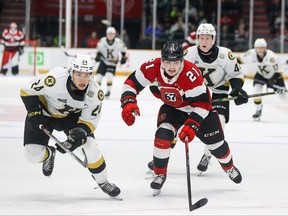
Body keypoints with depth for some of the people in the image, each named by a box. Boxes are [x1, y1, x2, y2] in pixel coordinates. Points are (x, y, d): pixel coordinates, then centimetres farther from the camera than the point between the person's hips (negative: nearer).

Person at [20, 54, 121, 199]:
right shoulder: (55, 79, -37)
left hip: (72, 115, 2)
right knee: (32, 154, -12)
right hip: (44, 112, -2)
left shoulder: (95, 93, -26)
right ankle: (49, 154, 26)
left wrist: (79, 134, -32)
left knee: (89, 145, -15)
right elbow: (27, 90, -21)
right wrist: (34, 113, -25)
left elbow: (89, 121, -15)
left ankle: (102, 181, 9)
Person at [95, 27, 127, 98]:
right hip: (103, 61, 2)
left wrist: (123, 57, 3)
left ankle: (108, 91, -7)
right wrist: (98, 55, -9)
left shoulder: (118, 42, -17)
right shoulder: (102, 41, -16)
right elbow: (99, 48, 3)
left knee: (109, 76, -19)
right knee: (99, 75, -2)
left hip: (112, 62, -2)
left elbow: (123, 49, 2)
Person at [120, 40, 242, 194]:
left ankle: (229, 166, 41)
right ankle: (160, 174, 0)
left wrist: (191, 125, -43)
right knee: (163, 135, -21)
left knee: (215, 141, 8)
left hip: (200, 106, -2)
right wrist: (128, 103, -36)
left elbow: (202, 104, -35)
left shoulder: (191, 74, -40)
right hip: (172, 108, 2)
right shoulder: (152, 68, -29)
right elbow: (131, 83, -19)